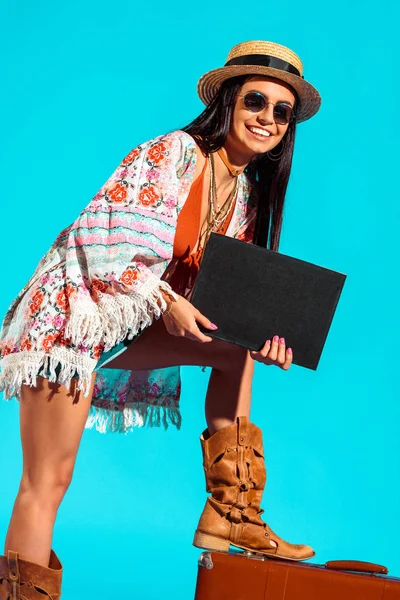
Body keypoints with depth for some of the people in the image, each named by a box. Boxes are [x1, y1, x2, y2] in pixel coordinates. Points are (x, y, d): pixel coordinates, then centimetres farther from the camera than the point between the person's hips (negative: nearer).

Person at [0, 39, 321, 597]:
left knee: (238, 350, 5)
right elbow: (106, 236, -20)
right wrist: (167, 301, -24)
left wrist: (261, 335, -8)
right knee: (48, 482, -9)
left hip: (131, 323, 8)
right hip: (69, 315, -8)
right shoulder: (174, 152, -14)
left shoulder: (247, 195, 9)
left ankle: (230, 515, 5)